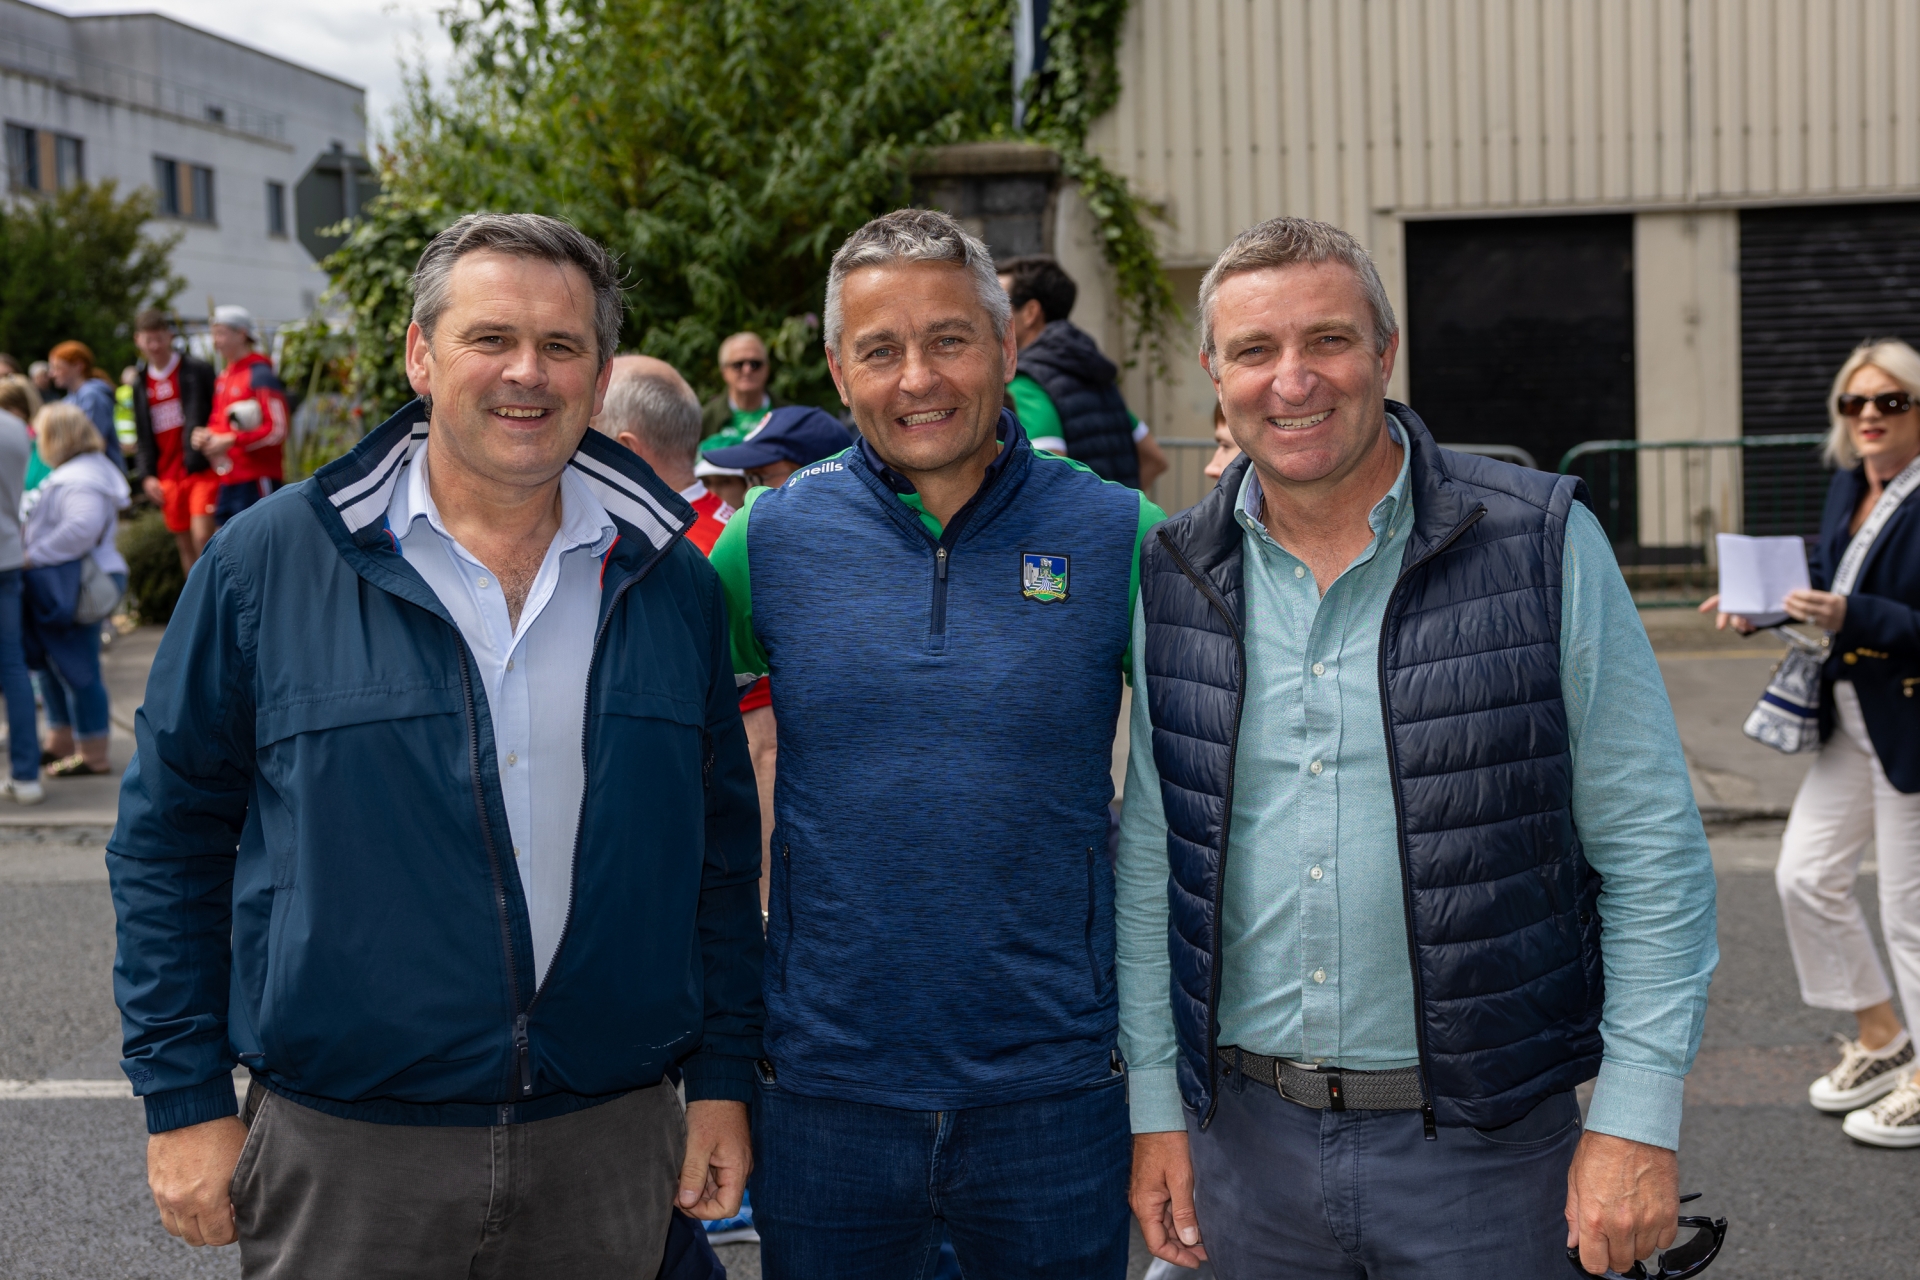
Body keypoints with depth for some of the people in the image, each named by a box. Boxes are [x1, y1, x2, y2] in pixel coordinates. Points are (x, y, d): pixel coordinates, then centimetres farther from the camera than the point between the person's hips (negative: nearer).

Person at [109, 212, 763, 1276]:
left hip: (609, 1148, 2)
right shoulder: (267, 561, -5)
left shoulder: (669, 580, 3)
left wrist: (723, 1078, 6)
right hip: (341, 1155, -2)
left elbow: (722, 843, 9)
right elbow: (169, 837, 0)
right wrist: (185, 1097, -3)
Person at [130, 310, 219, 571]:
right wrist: (146, 475, 6)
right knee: (185, 545, 9)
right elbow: (142, 435, 17)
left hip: (202, 469, -5)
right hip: (167, 476, 5)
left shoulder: (197, 370, -2)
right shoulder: (140, 382, 14)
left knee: (203, 536, -17)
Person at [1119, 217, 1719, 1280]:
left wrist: (1636, 1120, -9)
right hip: (1245, 1135, 3)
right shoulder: (1175, 581, 2)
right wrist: (1155, 1106, 6)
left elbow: (1651, 851, -5)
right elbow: (1150, 864, 8)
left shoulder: (1543, 545, -7)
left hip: (1483, 1142, -2)